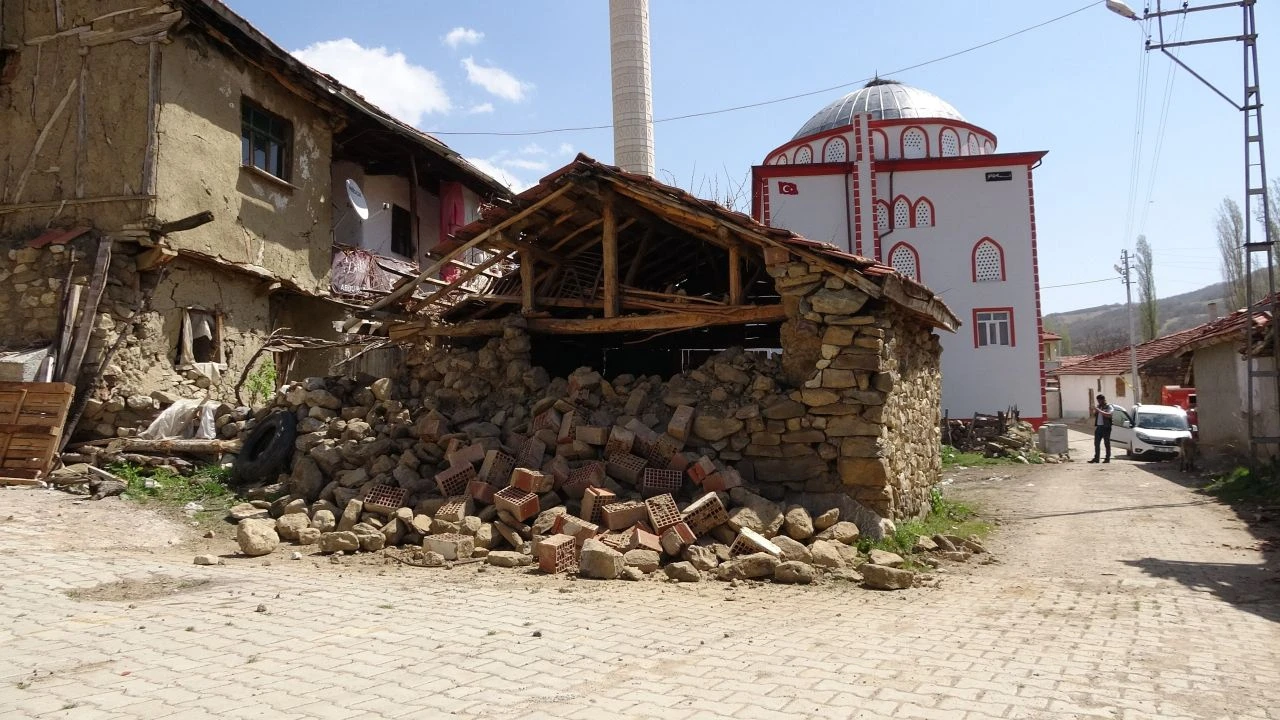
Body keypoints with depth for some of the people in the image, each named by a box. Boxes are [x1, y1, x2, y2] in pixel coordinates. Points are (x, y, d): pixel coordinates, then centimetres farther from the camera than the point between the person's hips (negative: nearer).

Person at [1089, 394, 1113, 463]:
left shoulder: (1109, 407, -5)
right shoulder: (1098, 406, 16)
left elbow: (1109, 415, -23)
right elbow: (1095, 416, 23)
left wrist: (1099, 410, -25)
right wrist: (1093, 410, 3)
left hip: (1106, 427, -6)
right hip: (1098, 427, 6)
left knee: (1107, 443, -1)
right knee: (1096, 443, 3)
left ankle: (1108, 458, 2)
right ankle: (1096, 458, 5)